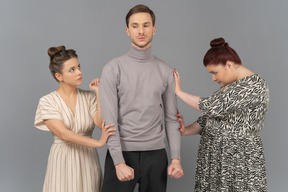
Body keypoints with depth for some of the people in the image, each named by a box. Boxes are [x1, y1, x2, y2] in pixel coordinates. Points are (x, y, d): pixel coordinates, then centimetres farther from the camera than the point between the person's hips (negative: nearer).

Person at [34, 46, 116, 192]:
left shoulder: (89, 97, 2)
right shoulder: (47, 102, -7)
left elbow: (101, 123, -14)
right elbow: (63, 134, -19)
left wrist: (99, 93, -13)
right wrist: (98, 143, -27)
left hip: (88, 159, 2)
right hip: (62, 160, -2)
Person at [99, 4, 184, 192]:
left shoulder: (166, 71, 5)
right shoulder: (113, 69, -4)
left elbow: (172, 118, 8)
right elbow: (109, 120, -8)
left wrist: (176, 158, 0)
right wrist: (119, 162, -15)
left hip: (156, 153, 3)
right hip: (121, 152, -2)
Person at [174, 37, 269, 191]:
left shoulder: (254, 85, -15)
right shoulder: (229, 86, 14)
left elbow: (213, 107, -22)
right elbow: (209, 117, 14)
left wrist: (179, 92, -11)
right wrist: (185, 131, -3)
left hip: (239, 160, -8)